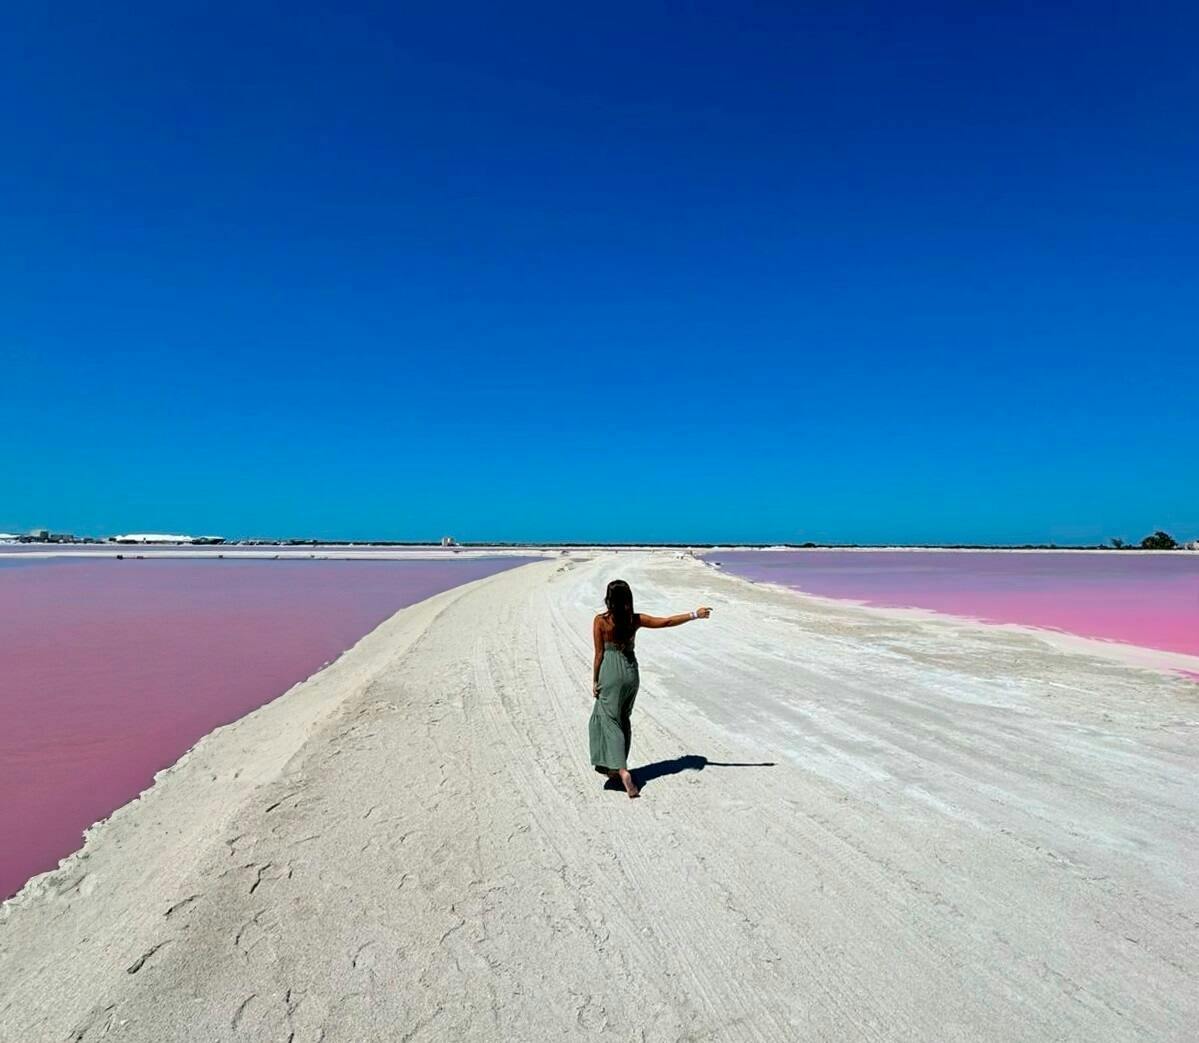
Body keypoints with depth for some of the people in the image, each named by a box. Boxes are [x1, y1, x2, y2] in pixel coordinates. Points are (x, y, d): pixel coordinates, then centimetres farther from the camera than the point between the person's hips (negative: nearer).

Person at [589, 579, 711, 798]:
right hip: (630, 672, 4)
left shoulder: (600, 621, -13)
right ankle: (616, 767, 29)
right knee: (623, 719, 19)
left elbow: (599, 654, -10)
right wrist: (695, 615, 7)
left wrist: (594, 681, 0)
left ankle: (622, 771, -13)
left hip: (610, 673, -4)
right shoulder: (635, 619, -4)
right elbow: (667, 621, -1)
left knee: (610, 721, 2)